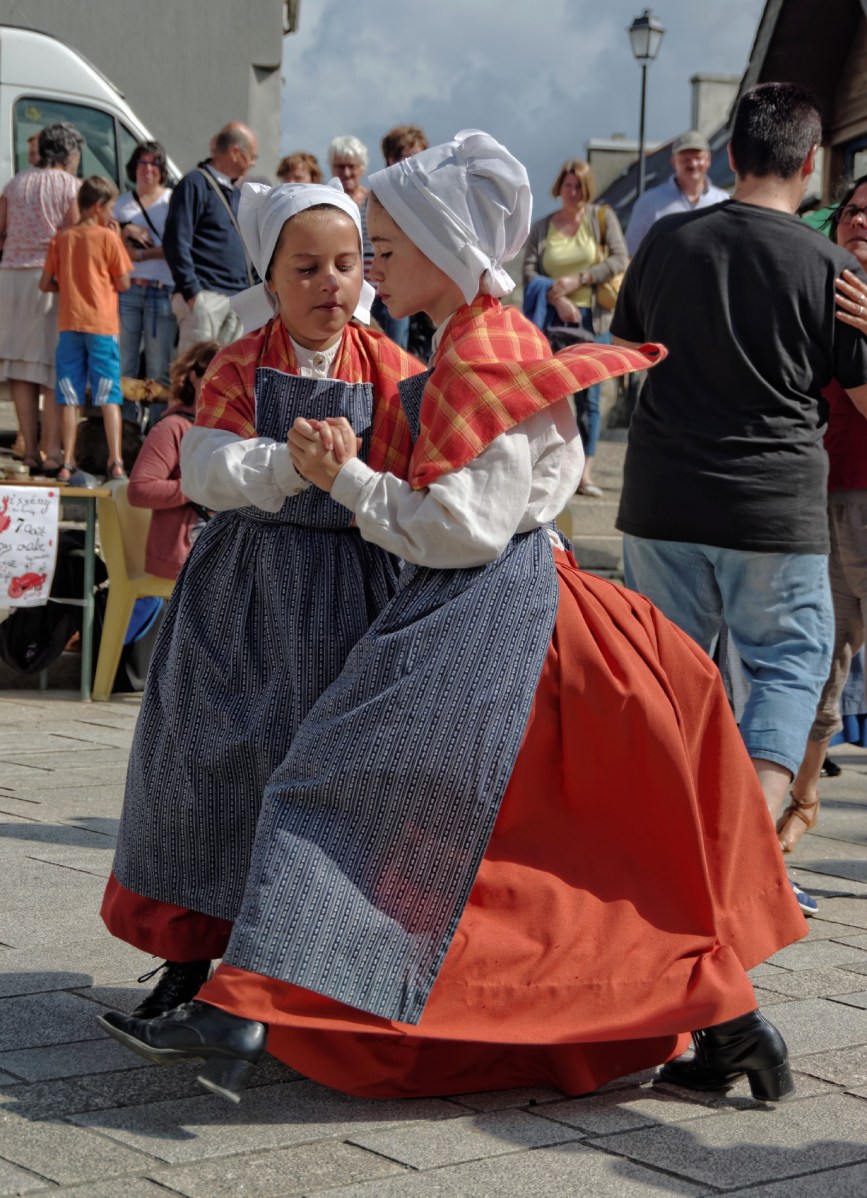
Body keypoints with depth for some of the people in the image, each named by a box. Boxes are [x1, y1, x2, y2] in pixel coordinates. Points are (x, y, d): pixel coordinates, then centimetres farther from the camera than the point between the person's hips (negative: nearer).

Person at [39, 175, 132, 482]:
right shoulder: (107, 237, -5)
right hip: (102, 324, -3)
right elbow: (123, 283, -1)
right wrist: (118, 239, 4)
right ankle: (115, 462, -6)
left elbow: (45, 284, 5)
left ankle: (67, 464, 4)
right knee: (108, 397, 0)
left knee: (70, 398, 6)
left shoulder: (61, 238, 5)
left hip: (69, 324, 3)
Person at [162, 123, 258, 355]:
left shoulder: (234, 192, 20)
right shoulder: (195, 184, -6)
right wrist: (191, 292, -17)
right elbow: (175, 243, -12)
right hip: (206, 295, -8)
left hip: (237, 299, 8)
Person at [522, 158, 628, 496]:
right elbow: (528, 272, 1)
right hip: (553, 319, 1)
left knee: (589, 397, -1)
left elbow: (619, 259, -4)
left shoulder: (602, 217, 6)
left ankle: (585, 474, 0)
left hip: (592, 319, -1)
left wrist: (578, 280, -11)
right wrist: (557, 297, -14)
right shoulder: (542, 228, 9)